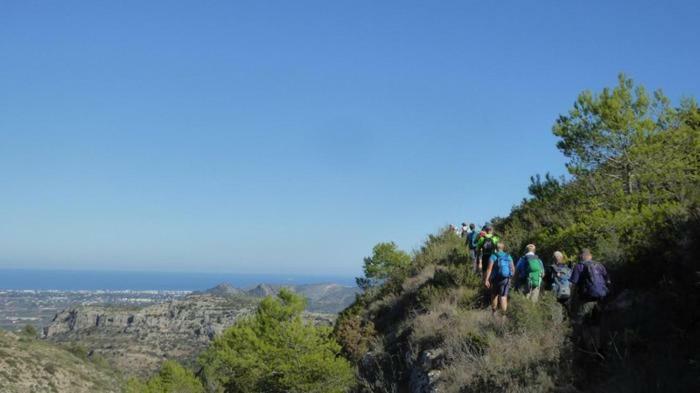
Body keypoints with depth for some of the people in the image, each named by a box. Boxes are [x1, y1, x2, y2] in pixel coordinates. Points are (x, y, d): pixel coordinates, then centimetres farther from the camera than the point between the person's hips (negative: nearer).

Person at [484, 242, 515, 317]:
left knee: (494, 295, 18)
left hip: (496, 279, -2)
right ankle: (504, 314, -9)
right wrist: (510, 277, 24)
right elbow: (513, 269, 8)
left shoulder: (493, 256, -6)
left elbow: (489, 268, -15)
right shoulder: (508, 257, 6)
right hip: (506, 279, 2)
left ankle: (494, 312, 26)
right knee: (503, 296, 0)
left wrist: (486, 280, -17)